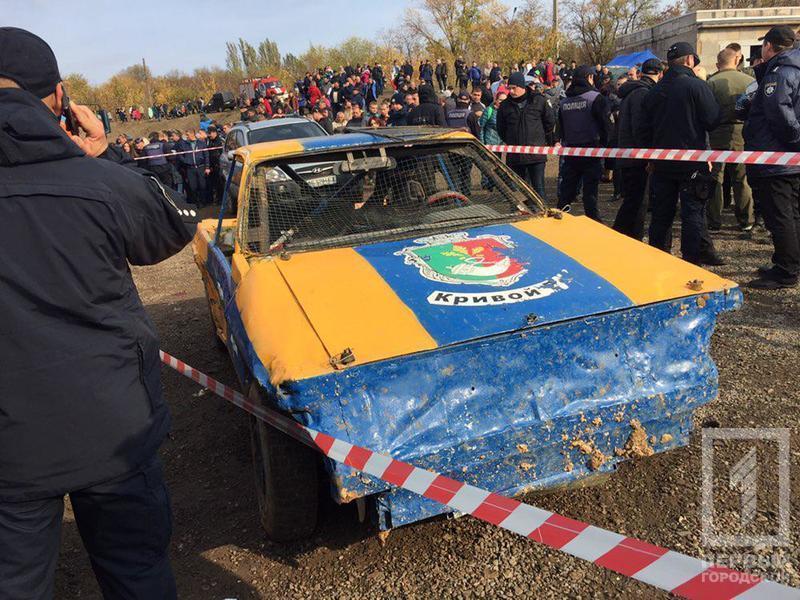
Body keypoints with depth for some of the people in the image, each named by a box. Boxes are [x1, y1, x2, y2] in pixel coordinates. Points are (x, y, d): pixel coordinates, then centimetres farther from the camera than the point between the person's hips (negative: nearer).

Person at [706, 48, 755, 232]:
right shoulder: (749, 81, 3)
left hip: (718, 134, -3)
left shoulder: (711, 82, -6)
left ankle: (714, 221, 6)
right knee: (742, 179, 12)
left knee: (714, 178, 4)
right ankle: (746, 220, 19)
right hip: (743, 134, 3)